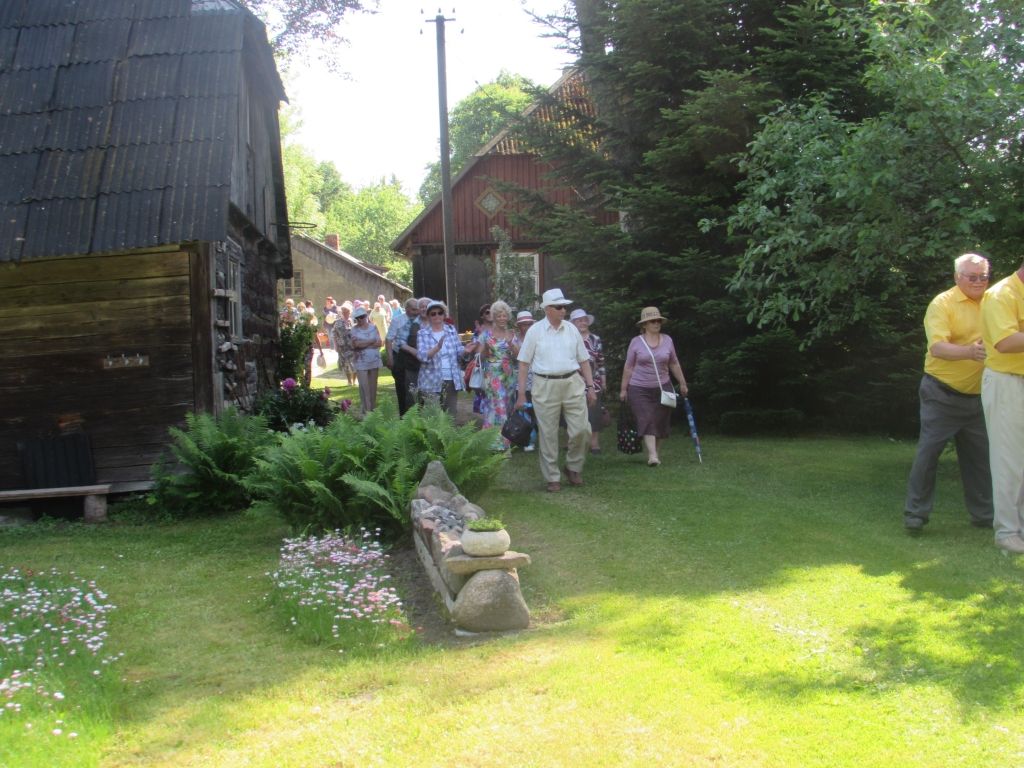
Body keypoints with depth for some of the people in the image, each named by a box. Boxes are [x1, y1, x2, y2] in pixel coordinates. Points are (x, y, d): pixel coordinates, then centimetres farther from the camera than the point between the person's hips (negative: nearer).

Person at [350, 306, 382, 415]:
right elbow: (356, 344, -14)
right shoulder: (354, 330, -1)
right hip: (361, 363, -2)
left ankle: (373, 409, 16)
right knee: (364, 386, -7)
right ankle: (366, 410, -4)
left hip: (374, 361, 2)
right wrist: (372, 341, -8)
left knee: (373, 386, 8)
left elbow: (379, 343, -3)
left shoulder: (373, 327, 5)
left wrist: (363, 344, -11)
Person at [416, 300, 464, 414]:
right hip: (432, 382, -4)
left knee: (450, 416, 12)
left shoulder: (451, 330, 8)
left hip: (451, 380, 4)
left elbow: (459, 352, 9)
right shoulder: (423, 333, -2)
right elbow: (421, 355, -16)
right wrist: (437, 348, -34)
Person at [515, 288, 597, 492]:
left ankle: (573, 467, 20)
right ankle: (553, 478, 14)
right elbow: (524, 363, 1)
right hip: (545, 386, -2)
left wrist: (590, 386, 7)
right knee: (548, 435, 3)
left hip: (573, 384, 2)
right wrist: (521, 394, -3)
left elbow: (583, 360, 13)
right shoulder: (535, 331, 0)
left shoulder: (571, 329, 8)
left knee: (581, 429, -4)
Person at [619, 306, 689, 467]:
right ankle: (652, 456, -22)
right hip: (640, 389, -3)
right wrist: (623, 389, 4)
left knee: (660, 423, 4)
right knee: (647, 421, -14)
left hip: (662, 388, 3)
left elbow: (674, 364, 15)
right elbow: (628, 367, 3)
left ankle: (657, 454, 17)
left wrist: (683, 383, 17)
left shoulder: (667, 340, 5)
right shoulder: (636, 342, -2)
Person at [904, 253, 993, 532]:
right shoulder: (942, 304, -10)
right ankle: (915, 514, 5)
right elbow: (938, 347, -22)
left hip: (976, 396, 5)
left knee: (980, 457, 12)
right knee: (928, 452, -2)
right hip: (942, 394, -5)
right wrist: (969, 352, -38)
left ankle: (983, 514, 24)